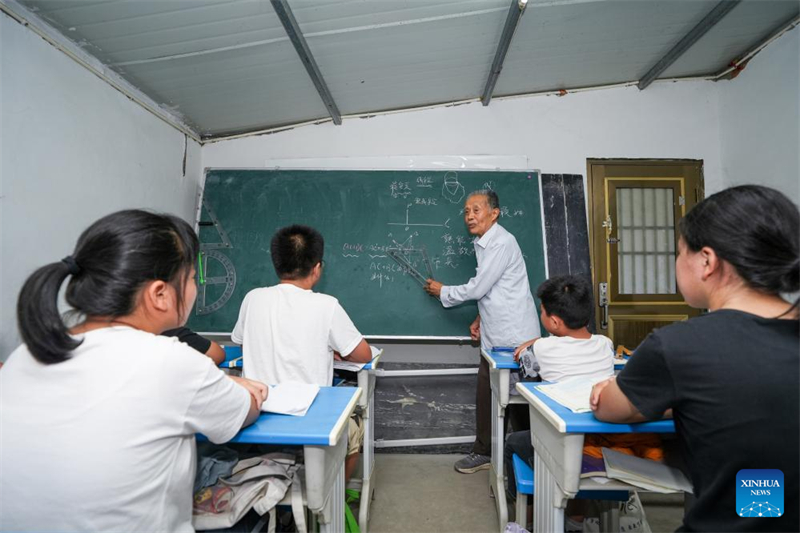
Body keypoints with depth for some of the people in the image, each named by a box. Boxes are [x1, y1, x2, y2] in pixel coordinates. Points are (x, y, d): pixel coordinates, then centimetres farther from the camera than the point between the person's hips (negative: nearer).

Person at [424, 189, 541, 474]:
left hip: (515, 337, -9)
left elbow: (477, 288, -18)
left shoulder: (502, 243, -17)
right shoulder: (483, 244, 13)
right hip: (495, 336, 9)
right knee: (486, 394, 14)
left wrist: (442, 291, -3)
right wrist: (481, 318, 11)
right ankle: (483, 452, 28)